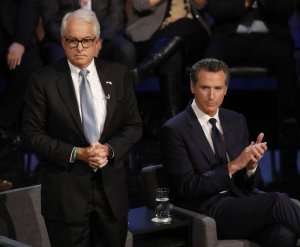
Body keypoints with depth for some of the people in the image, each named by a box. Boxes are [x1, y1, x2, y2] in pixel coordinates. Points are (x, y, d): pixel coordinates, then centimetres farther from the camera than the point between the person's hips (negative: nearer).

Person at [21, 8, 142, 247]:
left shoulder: (119, 75, 3)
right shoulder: (43, 81, -5)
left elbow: (134, 125, 7)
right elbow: (32, 135, -6)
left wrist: (109, 149, -12)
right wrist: (76, 153, -16)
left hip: (111, 189, 3)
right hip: (65, 193, -3)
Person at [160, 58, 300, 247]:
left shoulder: (237, 121, 14)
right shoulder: (174, 130, -4)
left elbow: (250, 182, 15)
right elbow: (186, 188, -10)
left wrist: (251, 164, -9)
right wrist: (233, 166, -18)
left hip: (243, 200, 5)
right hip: (209, 211, -5)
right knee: (277, 201, -28)